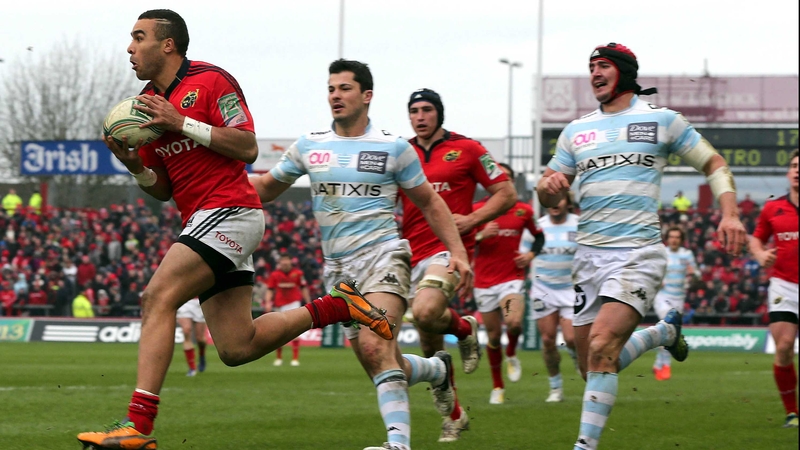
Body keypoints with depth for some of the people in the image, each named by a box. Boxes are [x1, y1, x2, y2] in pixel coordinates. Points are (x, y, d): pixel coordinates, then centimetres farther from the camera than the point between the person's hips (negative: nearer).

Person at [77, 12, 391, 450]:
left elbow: (248, 148, -14)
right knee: (236, 348, 3)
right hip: (201, 220, 9)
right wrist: (134, 165, -1)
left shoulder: (211, 81, -7)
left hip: (228, 212, -9)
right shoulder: (146, 103, 17)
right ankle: (335, 305, 19)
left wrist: (183, 123, -16)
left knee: (157, 297, -21)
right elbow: (163, 189, 20)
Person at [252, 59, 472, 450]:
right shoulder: (308, 146, 9)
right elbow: (266, 187, 18)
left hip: (382, 255, -4)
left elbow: (429, 202, 8)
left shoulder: (393, 148, 0)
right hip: (338, 267, 5)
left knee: (375, 348, -27)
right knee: (383, 367, 4)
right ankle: (438, 369, 35)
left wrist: (458, 251, 0)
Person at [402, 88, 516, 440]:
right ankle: (453, 415, 21)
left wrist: (472, 219, -11)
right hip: (413, 254, 5)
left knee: (425, 312, -32)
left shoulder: (466, 149, 1)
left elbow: (506, 193, 2)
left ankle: (465, 328, 1)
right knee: (430, 348, 6)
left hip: (451, 248, -5)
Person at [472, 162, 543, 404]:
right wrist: (480, 236, -19)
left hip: (512, 278, -1)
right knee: (493, 335, 3)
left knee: (514, 323, -26)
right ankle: (497, 387, 20)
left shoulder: (523, 210, 4)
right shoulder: (476, 210, 1)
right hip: (484, 282, 1)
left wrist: (532, 254, -1)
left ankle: (512, 354, 8)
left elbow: (539, 236, 18)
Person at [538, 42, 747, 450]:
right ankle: (664, 332, 32)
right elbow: (549, 197, 17)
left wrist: (730, 213, -6)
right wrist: (549, 186, -8)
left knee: (602, 345, -24)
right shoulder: (576, 131, 14)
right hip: (589, 255, 5)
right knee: (592, 367, 5)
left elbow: (713, 164, 10)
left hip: (638, 252, -5)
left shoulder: (661, 120, 5)